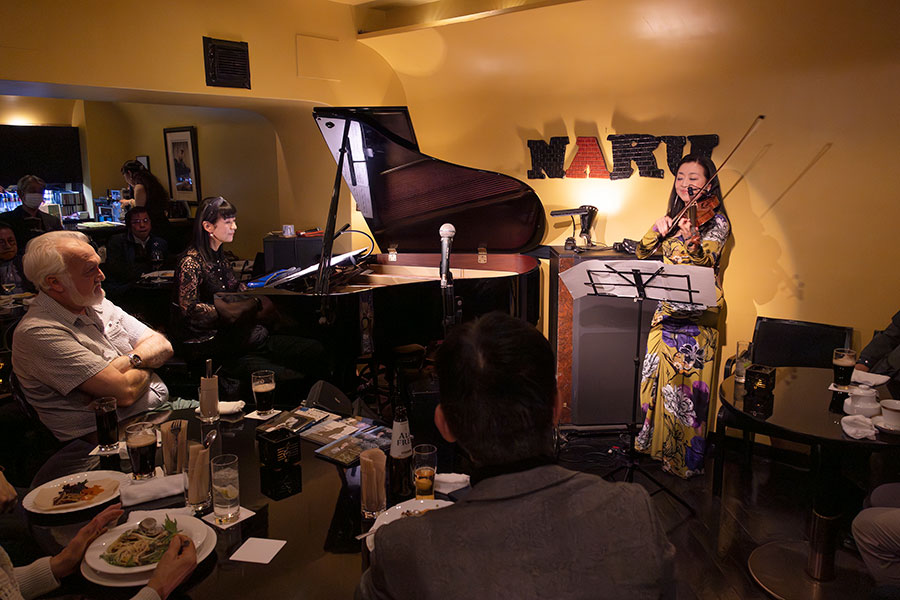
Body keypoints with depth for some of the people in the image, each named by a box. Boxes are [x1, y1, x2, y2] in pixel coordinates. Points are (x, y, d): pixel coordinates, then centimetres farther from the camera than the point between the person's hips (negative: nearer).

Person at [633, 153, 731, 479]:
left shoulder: (715, 220, -4)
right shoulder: (673, 218, 14)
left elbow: (705, 263, -21)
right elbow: (642, 253, 8)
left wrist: (691, 242, -42)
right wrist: (657, 230, -11)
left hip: (697, 317, -6)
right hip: (667, 312, 6)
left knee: (687, 385, -2)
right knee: (658, 378, 11)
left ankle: (687, 458, 10)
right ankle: (656, 442, 28)